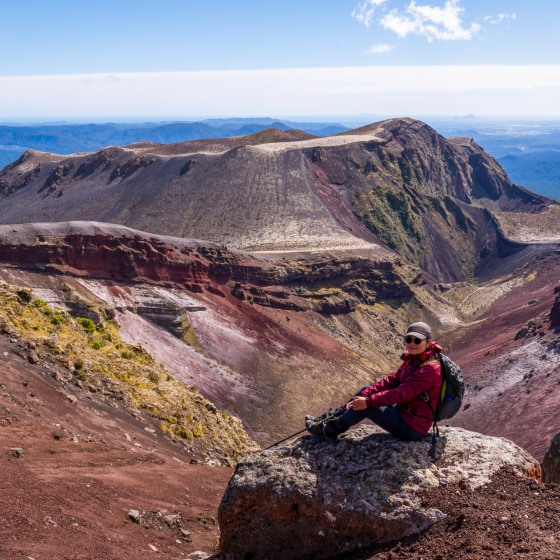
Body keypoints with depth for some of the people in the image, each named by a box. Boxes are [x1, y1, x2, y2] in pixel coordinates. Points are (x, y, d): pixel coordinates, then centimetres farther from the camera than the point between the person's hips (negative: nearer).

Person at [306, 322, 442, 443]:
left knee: (365, 406, -13)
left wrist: (368, 402, -25)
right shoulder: (411, 360, 6)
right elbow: (391, 380, 1)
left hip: (413, 428, -9)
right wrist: (363, 395, -9)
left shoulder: (430, 369, -25)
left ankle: (329, 431, 5)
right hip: (404, 411, 9)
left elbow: (401, 393, -29)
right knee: (367, 390, 11)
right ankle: (332, 418, 17)